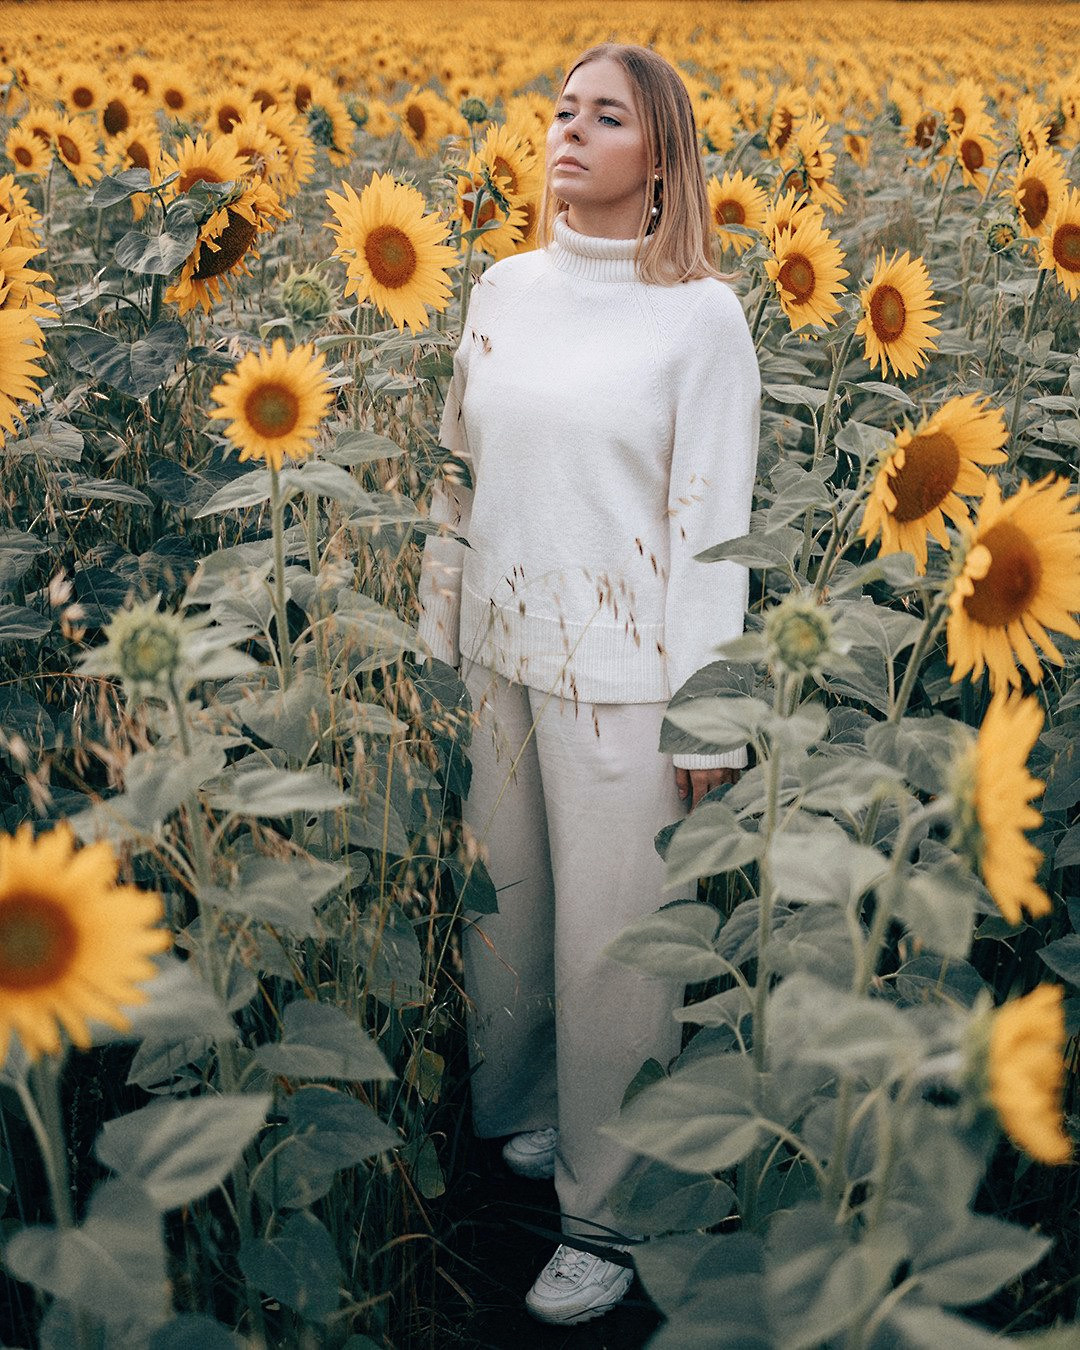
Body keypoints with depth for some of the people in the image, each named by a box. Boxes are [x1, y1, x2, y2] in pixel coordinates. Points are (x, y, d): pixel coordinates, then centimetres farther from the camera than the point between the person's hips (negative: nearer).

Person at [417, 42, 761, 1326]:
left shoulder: (703, 316, -8)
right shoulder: (502, 290, 7)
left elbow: (713, 524, -9)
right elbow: (457, 476, 12)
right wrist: (436, 632, 12)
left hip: (622, 672, -5)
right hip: (497, 653, 5)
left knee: (611, 941, 4)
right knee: (496, 900, 17)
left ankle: (608, 1214, 23)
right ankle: (510, 1111, 43)